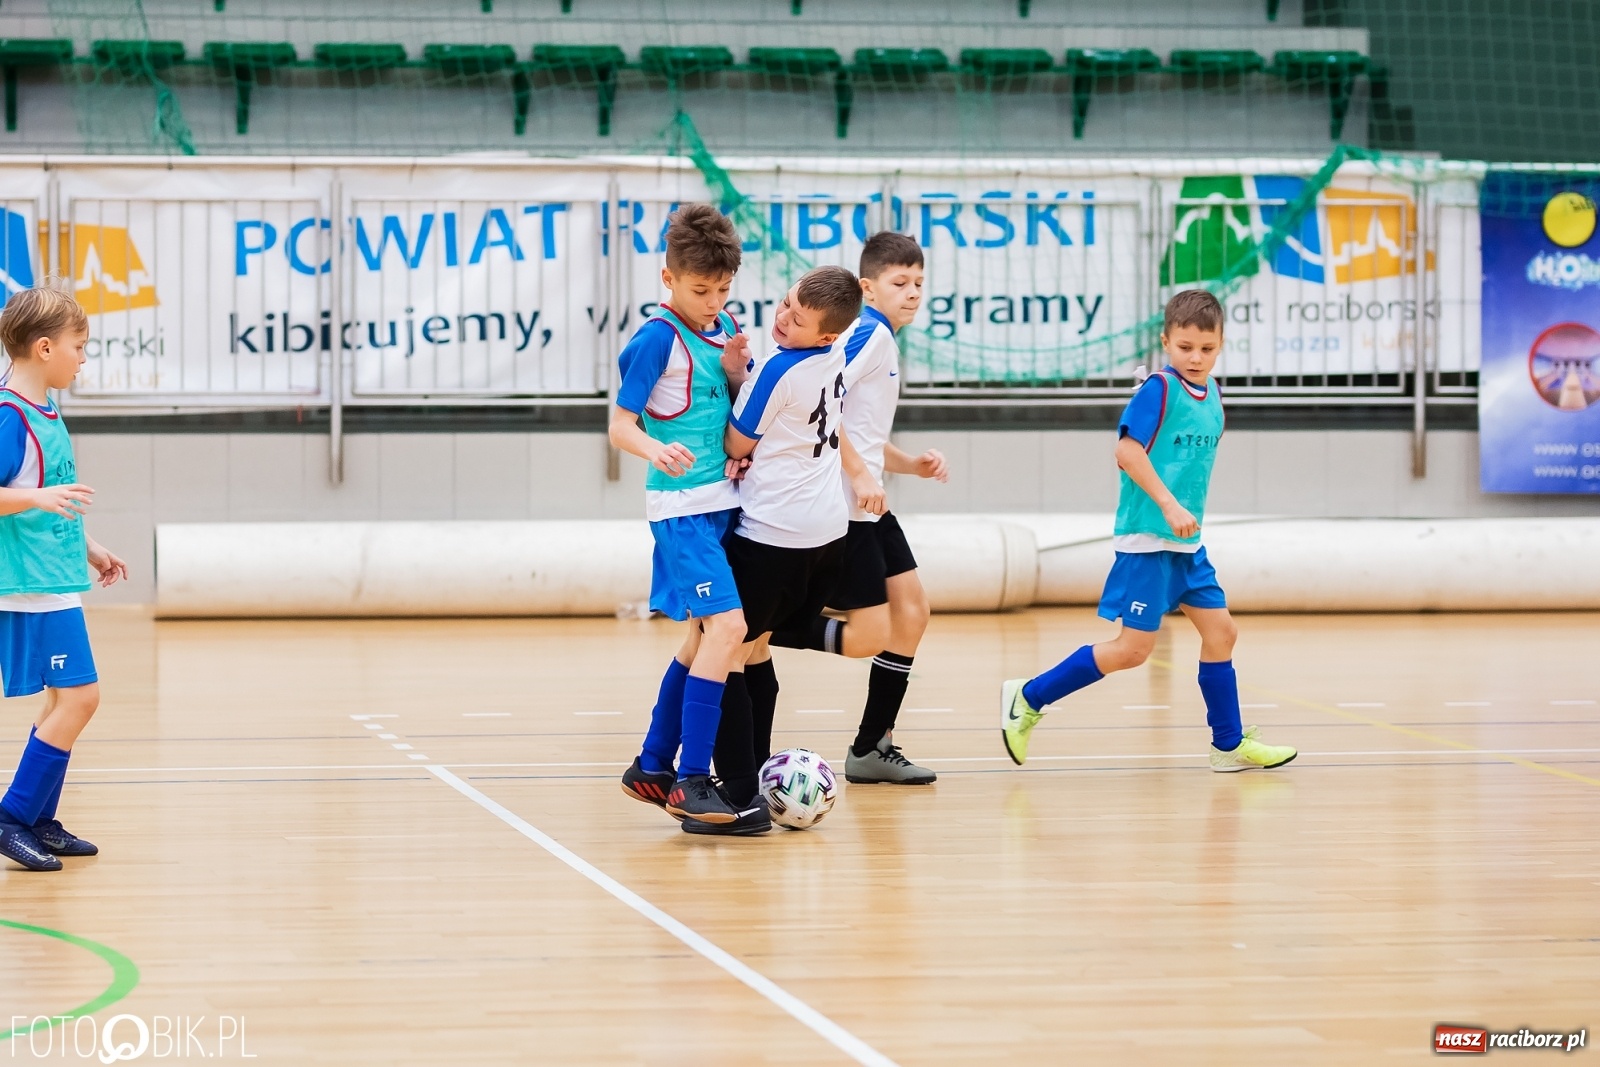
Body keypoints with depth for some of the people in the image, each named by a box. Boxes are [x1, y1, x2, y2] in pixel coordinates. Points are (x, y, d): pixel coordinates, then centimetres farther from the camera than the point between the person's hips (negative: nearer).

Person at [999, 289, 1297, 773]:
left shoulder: (1211, 393, 10)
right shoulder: (1159, 389, -14)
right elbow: (1127, 449, -20)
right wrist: (1169, 505, -22)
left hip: (1186, 543, 8)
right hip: (1146, 537, -8)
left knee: (1219, 629, 6)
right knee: (1133, 648, -7)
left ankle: (1230, 744, 16)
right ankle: (1029, 698, 4)